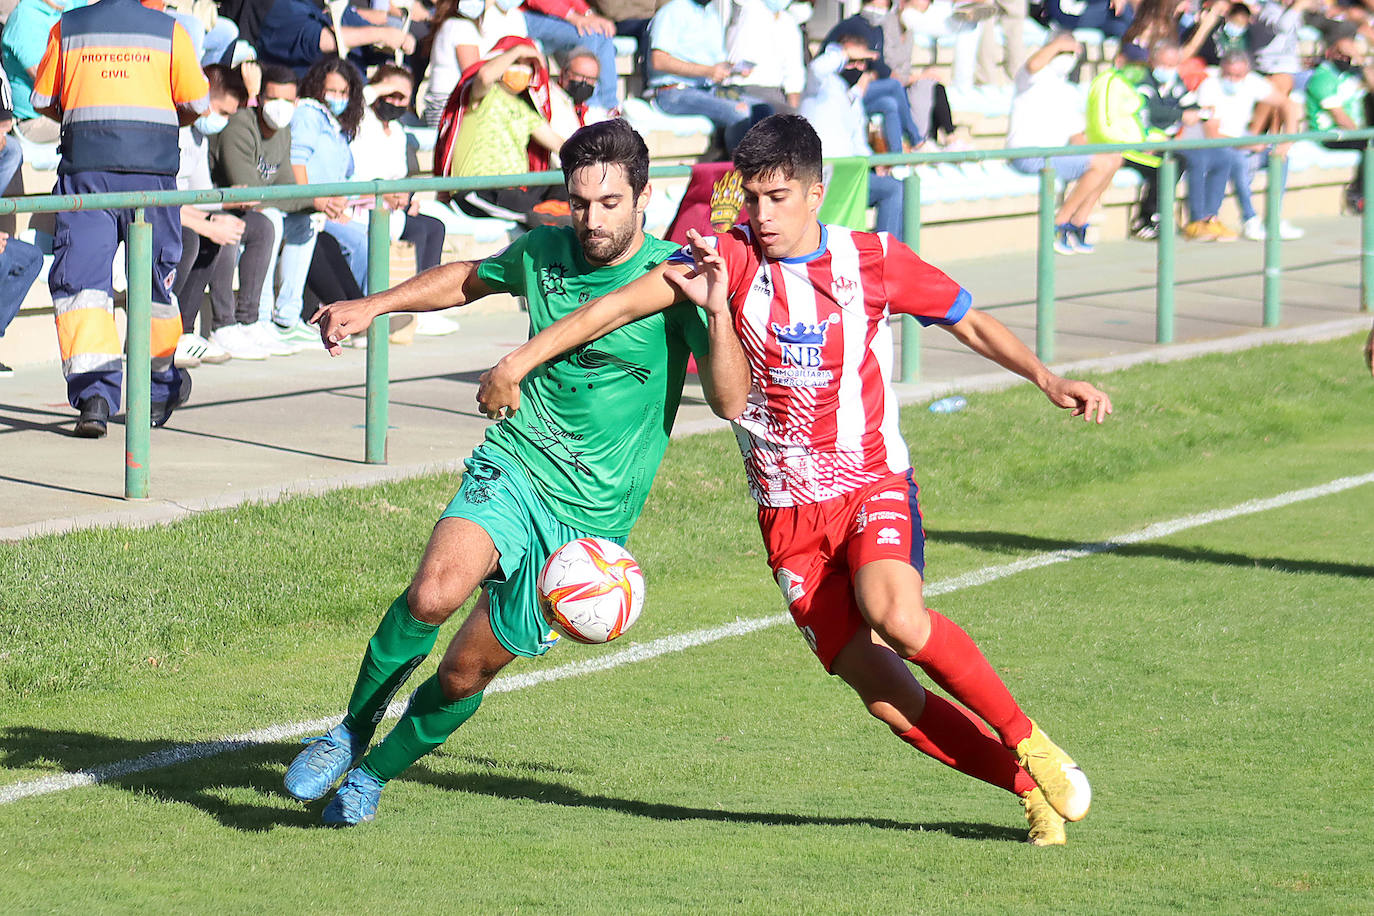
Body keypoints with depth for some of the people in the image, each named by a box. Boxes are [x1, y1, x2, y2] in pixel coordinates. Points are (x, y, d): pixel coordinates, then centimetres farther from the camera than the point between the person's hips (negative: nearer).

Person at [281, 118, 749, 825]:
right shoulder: (543, 252, 2)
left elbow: (729, 402, -18)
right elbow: (469, 279, 26)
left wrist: (718, 310, -32)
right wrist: (371, 306, 21)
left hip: (590, 515, -2)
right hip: (512, 467, 2)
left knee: (466, 672, 3)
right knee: (435, 591, -28)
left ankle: (375, 771, 30)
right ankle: (351, 732, -6)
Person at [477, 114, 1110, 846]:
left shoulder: (874, 260, -2)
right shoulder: (730, 258, -4)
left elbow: (971, 324, 9)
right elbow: (621, 305, -6)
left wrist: (1047, 380, -2)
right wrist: (519, 361, -11)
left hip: (873, 484, -1)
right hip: (787, 511, 1)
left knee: (894, 613, -32)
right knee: (877, 687, -10)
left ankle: (1028, 743, -13)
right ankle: (1033, 789, 2)